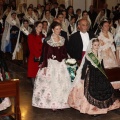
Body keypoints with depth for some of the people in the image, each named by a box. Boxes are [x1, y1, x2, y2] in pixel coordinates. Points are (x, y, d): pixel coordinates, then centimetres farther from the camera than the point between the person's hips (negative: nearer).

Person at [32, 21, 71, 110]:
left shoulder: (62, 39, 7)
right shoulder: (48, 40, -7)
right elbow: (45, 54, -9)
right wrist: (45, 66, -13)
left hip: (61, 64, 5)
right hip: (51, 64, -5)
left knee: (63, 83, 5)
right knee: (51, 83, -1)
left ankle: (61, 102, 15)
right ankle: (52, 103, 9)